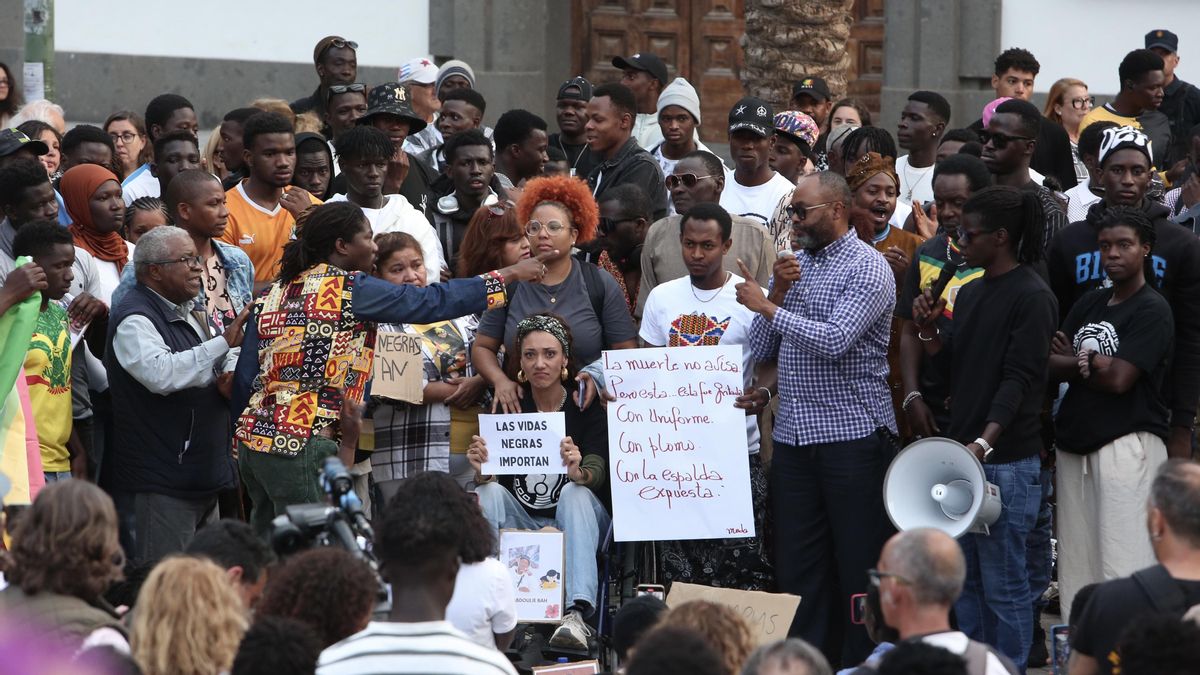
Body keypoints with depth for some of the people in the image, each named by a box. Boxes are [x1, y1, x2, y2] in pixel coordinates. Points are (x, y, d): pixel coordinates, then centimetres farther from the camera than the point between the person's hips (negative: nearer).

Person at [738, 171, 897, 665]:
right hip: (794, 437, 7)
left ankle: (862, 663, 2)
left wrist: (766, 306, -12)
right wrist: (778, 291, -2)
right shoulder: (796, 263, 15)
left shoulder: (867, 268, -7)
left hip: (853, 434, -7)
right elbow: (762, 350, 13)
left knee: (860, 564, -2)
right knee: (797, 565, 7)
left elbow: (835, 340, -20)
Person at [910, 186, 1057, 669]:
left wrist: (985, 442, -27)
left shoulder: (1032, 297, -11)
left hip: (1006, 461, -8)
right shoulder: (971, 293, 15)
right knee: (965, 577, 12)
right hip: (963, 451, 8)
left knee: (1003, 582, -4)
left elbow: (1018, 378, -18)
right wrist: (928, 331, 2)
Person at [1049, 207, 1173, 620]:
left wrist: (1073, 359, 2)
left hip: (1127, 443, -7)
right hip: (1076, 442, 7)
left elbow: (1120, 378, -13)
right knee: (1076, 558, 6)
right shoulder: (1089, 304, 17)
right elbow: (1050, 366, 8)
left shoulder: (1152, 310, -4)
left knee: (1122, 560, -12)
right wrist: (1085, 364, -11)